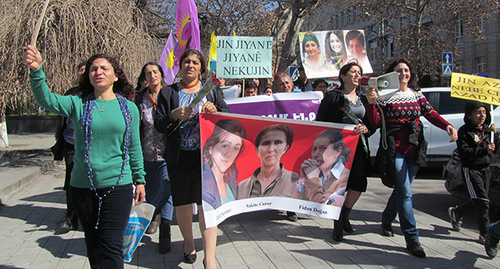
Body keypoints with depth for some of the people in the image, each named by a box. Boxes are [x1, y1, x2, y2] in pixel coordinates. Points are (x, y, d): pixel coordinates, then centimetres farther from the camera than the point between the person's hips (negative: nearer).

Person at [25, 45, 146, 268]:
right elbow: (46, 100, -16)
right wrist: (36, 71, -33)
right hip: (82, 187, 1)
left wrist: (140, 180, 12)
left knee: (112, 248, -4)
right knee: (93, 245, 14)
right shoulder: (78, 104, 1)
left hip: (118, 186, -1)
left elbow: (134, 147, 9)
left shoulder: (129, 108, 3)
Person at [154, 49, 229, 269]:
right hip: (179, 157, 1)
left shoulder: (211, 91, 13)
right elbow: (159, 125, 4)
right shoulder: (168, 93, 10)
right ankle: (188, 243, 33)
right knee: (183, 203, 9)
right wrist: (174, 116, -15)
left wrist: (215, 110, -13)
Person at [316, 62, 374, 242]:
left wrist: (365, 129, -6)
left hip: (358, 146, 5)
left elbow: (372, 123, 17)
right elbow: (320, 122, -2)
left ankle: (344, 216, 27)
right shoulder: (333, 96, 0)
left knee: (359, 184, 0)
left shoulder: (363, 99, 16)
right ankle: (338, 225, 15)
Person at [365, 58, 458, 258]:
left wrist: (447, 125, -17)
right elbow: (376, 123, -8)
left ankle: (387, 220, 39)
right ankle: (412, 239, -4)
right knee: (405, 193, -9)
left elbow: (431, 114, 1)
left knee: (401, 190, 15)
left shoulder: (417, 95, 11)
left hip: (414, 149, 5)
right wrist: (371, 103, -23)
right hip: (395, 149, -5)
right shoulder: (385, 96, -3)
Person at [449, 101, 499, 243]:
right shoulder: (464, 131, -11)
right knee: (482, 201, -9)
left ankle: (456, 212, 36)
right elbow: (465, 152, -18)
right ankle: (485, 234, 0)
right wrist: (484, 149, -26)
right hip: (471, 170, -7)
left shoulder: (486, 129, 10)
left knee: (478, 202, 12)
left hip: (485, 169, 7)